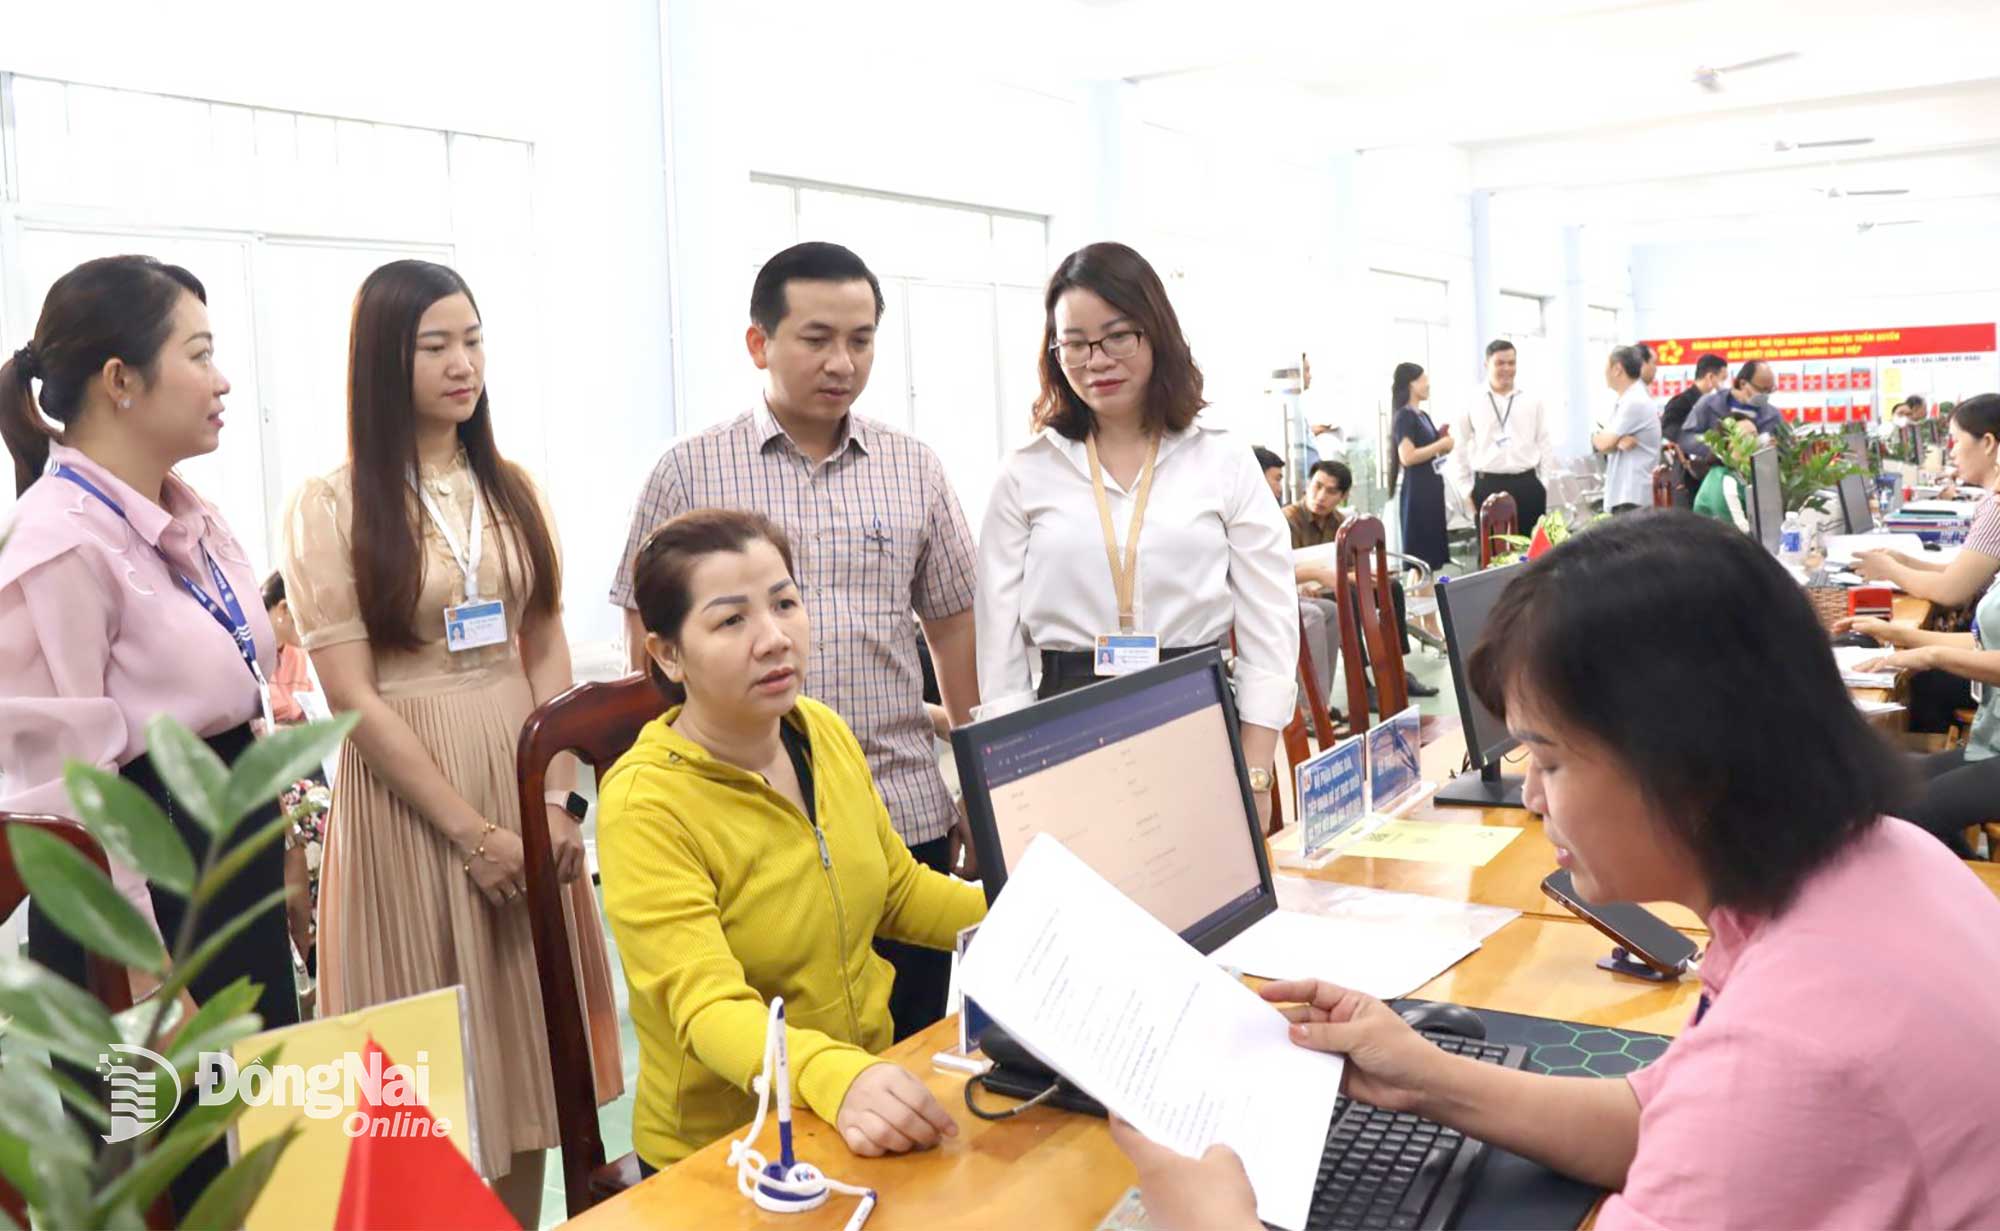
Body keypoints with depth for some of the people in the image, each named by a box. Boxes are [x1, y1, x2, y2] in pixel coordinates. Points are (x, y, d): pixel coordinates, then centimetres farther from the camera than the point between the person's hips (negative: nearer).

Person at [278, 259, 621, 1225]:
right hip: (409, 792, -4)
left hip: (524, 775, 4)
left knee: (527, 1042, 11)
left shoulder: (510, 489, 9)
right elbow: (353, 696, -10)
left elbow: (547, 655, 6)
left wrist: (555, 800, -6)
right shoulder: (331, 504, -6)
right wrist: (471, 830, -12)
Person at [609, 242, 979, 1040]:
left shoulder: (914, 470, 7)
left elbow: (955, 629, 12)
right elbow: (648, 654, 5)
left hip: (905, 811, 2)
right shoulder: (689, 475, 1)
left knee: (912, 1054, 9)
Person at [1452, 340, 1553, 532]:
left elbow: (1545, 446, 10)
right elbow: (1461, 450, 6)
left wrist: (1545, 486, 5)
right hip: (1487, 486, -1)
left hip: (1527, 485, 1)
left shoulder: (1533, 402, 7)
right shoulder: (1472, 403, 2)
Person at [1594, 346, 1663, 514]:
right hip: (1621, 494, 10)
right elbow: (1604, 443, 8)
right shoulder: (1626, 401, 18)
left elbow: (1603, 443, -16)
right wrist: (1618, 441, -12)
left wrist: (1599, 438, 6)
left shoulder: (1635, 402, -14)